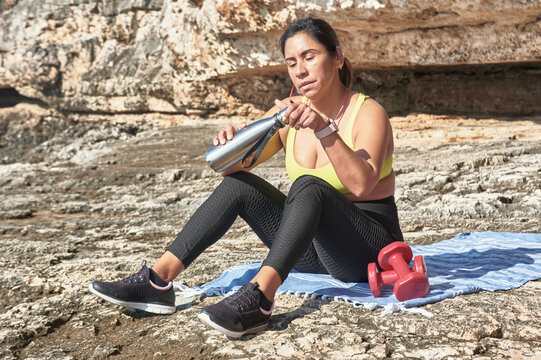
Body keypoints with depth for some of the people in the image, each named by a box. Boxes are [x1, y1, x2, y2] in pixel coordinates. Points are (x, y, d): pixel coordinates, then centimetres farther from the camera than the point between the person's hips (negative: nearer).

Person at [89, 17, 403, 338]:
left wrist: (323, 129, -41)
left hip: (370, 248, -6)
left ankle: (258, 298, -48)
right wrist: (231, 148, -21)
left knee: (309, 186, -32)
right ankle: (158, 281, -17)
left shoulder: (368, 113, -13)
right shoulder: (288, 112, 3)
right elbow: (235, 167, 1)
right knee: (239, 184, -9)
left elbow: (361, 184, -31)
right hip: (314, 246, 6)